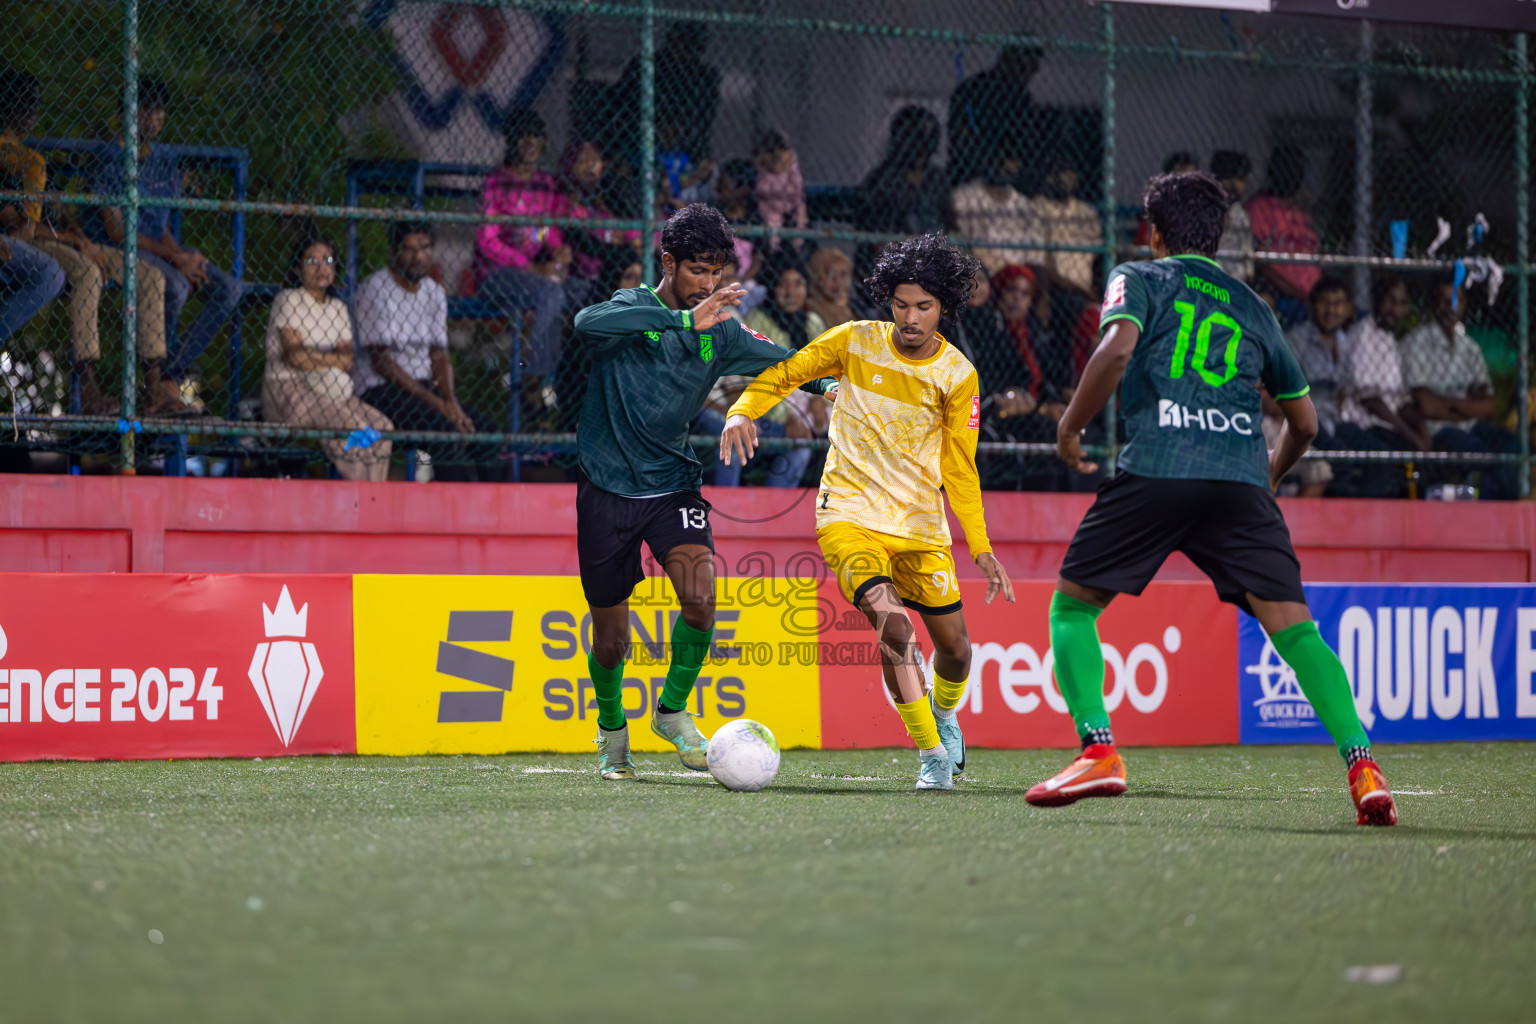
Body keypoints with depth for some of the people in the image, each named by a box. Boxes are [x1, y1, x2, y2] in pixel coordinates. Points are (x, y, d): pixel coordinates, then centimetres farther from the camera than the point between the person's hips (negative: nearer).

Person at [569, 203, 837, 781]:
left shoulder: (720, 333, 3)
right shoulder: (631, 311, -11)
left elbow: (786, 363, 16)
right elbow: (587, 325, -34)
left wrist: (830, 385, -6)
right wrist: (684, 319, -42)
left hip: (672, 484, 3)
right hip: (607, 489, -3)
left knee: (700, 601, -21)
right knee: (611, 640, 4)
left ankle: (673, 710, 4)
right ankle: (612, 728, 34)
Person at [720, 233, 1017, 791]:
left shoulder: (958, 375, -3)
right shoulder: (855, 341, -6)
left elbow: (959, 468, 2)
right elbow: (784, 373, 5)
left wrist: (981, 547, -5)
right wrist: (744, 410, -15)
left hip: (921, 523, 3)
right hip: (850, 514, -2)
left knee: (954, 647, 5)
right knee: (893, 624, -25)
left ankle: (942, 712, 41)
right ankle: (933, 755, -15)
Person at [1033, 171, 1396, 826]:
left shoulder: (1138, 279, 15)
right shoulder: (1251, 307, 27)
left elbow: (1117, 347, -8)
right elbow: (1304, 420, 32)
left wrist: (1069, 428, 3)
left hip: (1154, 472, -3)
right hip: (1242, 483, 3)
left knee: (1072, 604, 13)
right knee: (1293, 627, -2)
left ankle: (1099, 752, -2)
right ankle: (1362, 766, -18)